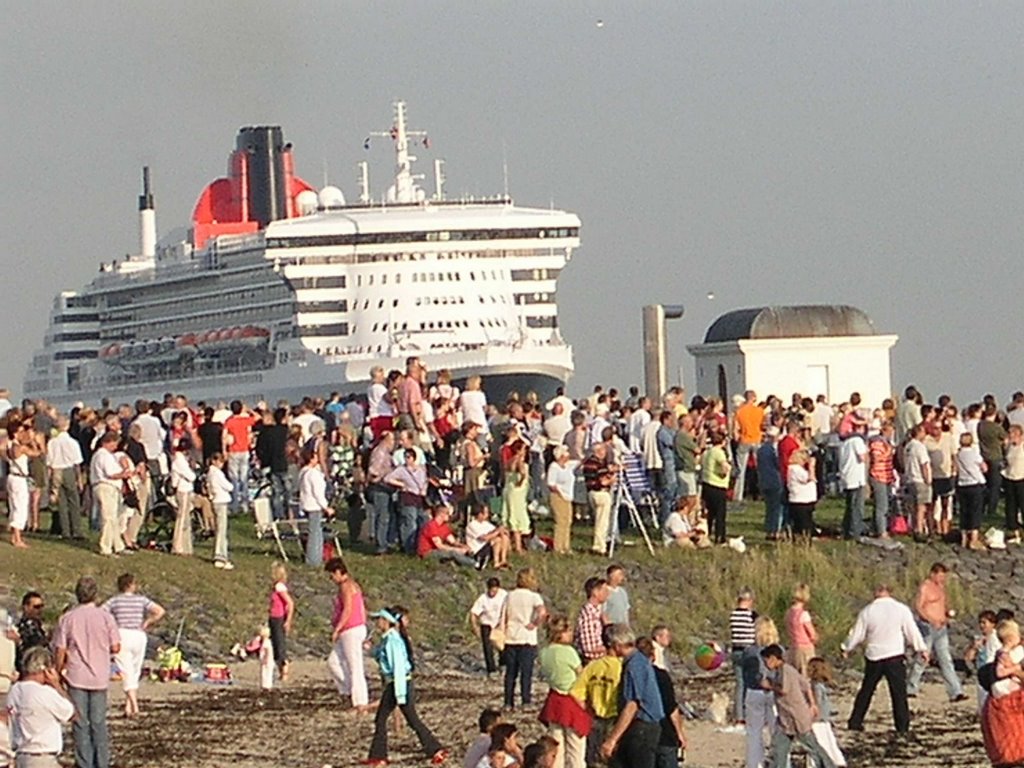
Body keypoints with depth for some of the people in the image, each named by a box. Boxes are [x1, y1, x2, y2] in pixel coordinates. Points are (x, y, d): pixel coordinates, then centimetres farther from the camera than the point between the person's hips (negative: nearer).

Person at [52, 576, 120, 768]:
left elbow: (60, 651, -4)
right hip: (99, 677, 1)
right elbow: (115, 648, -2)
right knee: (99, 723, 8)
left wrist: (58, 673, 10)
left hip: (76, 678, -1)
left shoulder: (67, 619, -6)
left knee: (80, 723, 4)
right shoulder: (105, 617, -5)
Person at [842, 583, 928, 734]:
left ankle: (855, 722, 16)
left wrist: (846, 648, 23)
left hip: (873, 655, 2)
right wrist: (922, 649, 9)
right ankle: (902, 725, -6)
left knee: (866, 690, 14)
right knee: (898, 692, 0)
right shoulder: (901, 609, -3)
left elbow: (857, 633, 8)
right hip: (894, 655, -2)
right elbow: (912, 632, 0)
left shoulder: (867, 611, 1)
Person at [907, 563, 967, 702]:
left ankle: (955, 692, -7)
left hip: (941, 628, 7)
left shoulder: (941, 586, 16)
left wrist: (948, 613, 4)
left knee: (946, 660, 0)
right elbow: (918, 607, -16)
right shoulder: (925, 587, -8)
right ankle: (911, 689, 13)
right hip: (927, 628, -7)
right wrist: (931, 620, -29)